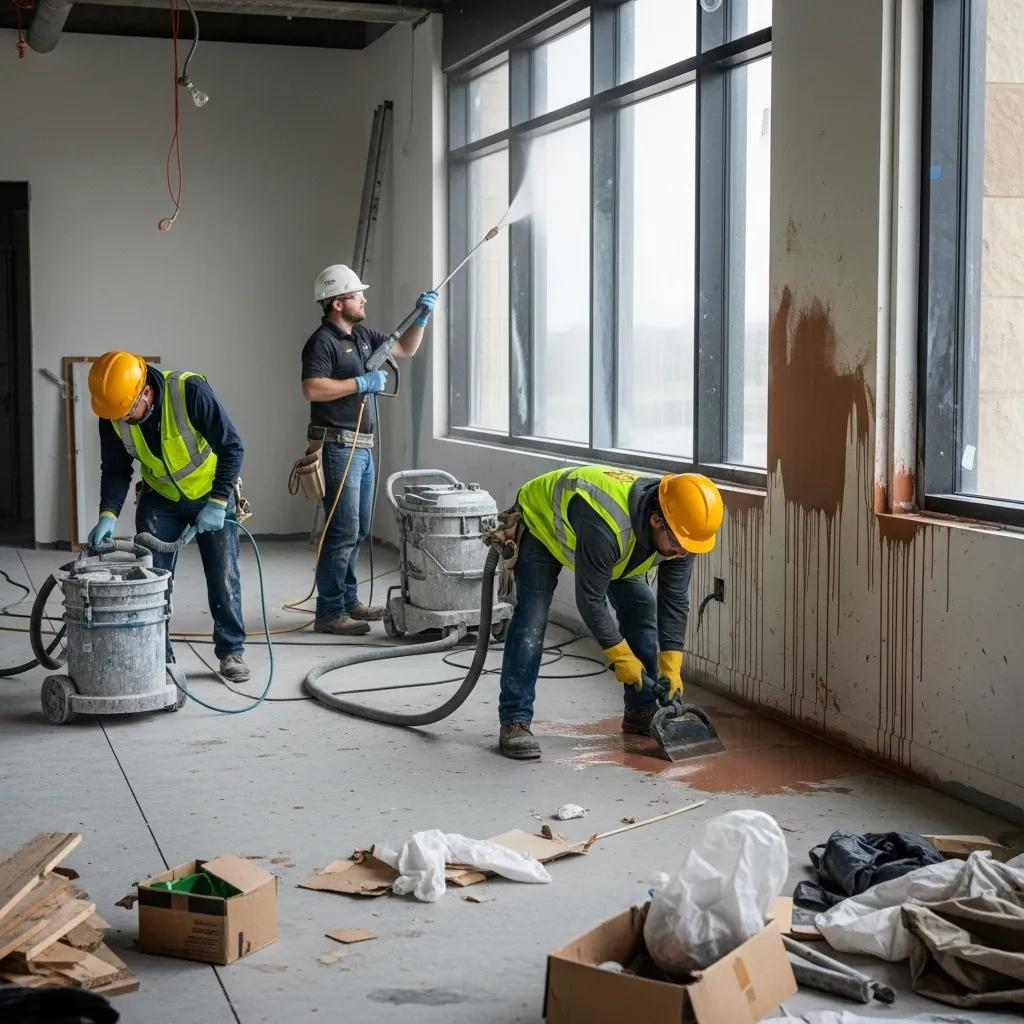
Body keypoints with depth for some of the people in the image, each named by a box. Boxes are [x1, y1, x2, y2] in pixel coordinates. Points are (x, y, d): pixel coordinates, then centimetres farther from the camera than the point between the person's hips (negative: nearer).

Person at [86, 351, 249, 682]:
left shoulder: (191, 391, -33)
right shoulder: (112, 413, -19)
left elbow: (231, 447, -25)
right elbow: (115, 470, -8)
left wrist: (218, 503, -27)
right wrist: (108, 514, -23)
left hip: (211, 494, -3)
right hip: (160, 499, 3)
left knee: (224, 576, -1)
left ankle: (231, 651, 14)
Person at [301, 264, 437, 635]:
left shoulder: (362, 335, 14)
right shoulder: (322, 342, -12)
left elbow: (405, 349, 25)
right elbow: (312, 389, -25)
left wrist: (421, 317, 10)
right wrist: (362, 383, -20)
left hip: (362, 447, 9)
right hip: (338, 447, -9)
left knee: (358, 530, 15)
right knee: (343, 530, -10)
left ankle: (348, 600, 24)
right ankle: (329, 612, -6)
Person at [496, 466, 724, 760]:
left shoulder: (681, 529, -26)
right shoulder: (605, 526, -47)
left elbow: (674, 598, -15)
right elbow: (589, 599, -35)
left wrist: (671, 664, -19)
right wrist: (621, 657, -27)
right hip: (541, 520, -6)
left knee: (641, 606, -2)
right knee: (532, 619, -19)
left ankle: (642, 712, 9)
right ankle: (514, 722, -14)